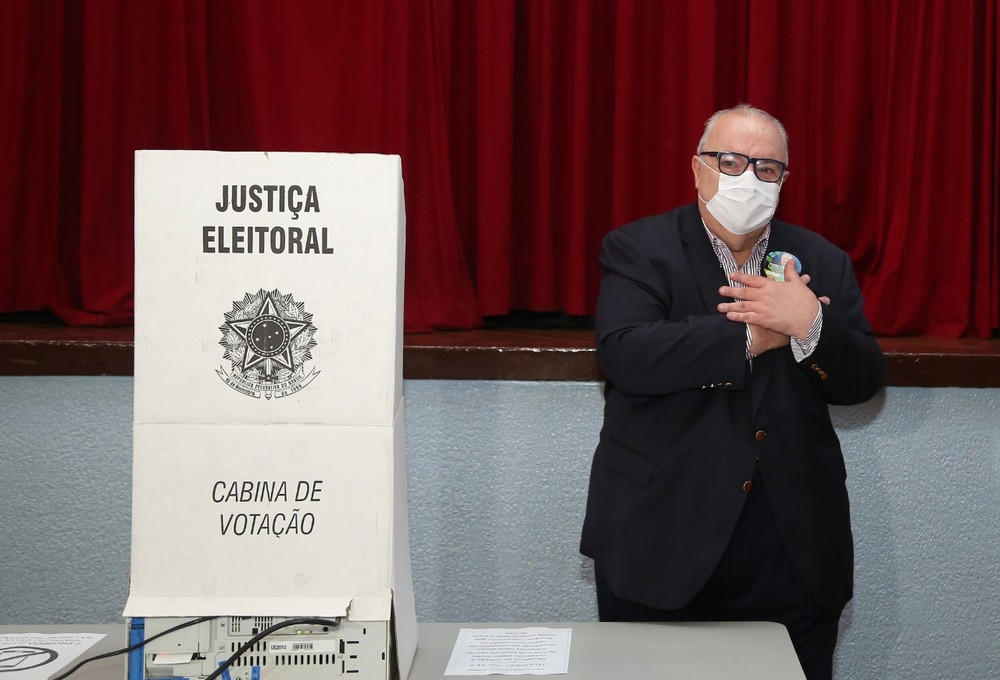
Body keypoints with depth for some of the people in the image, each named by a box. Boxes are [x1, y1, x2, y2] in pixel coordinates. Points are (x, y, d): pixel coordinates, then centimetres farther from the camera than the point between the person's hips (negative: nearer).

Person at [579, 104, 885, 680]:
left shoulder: (822, 262, 10)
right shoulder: (638, 250, 0)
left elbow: (863, 382, 3)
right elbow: (625, 355, -16)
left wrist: (812, 325, -17)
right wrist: (750, 337, -17)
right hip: (660, 547, -3)